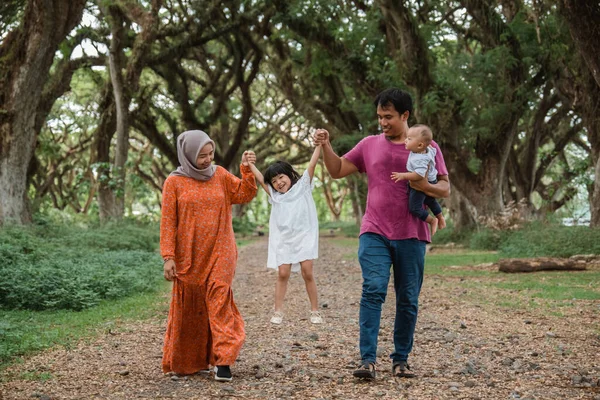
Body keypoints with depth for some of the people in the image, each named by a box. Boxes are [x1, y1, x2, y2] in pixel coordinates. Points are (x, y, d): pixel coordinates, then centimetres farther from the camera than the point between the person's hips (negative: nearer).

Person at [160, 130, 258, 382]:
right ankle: (186, 361, 22)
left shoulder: (220, 175, 5)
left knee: (219, 300, -12)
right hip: (189, 256, -1)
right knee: (189, 307, 8)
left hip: (219, 253, 1)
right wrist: (168, 257, -9)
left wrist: (247, 170, -14)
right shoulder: (174, 182, -2)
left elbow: (245, 195, 0)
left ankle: (222, 360, -12)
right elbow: (167, 222, -4)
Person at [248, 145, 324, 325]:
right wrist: (249, 163, 1)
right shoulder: (275, 195, 17)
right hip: (283, 239, 3)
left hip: (304, 237, -3)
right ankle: (278, 311, 1)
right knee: (282, 273, -5)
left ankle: (315, 311, 3)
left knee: (307, 273, -7)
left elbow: (312, 164, -1)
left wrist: (319, 145, -10)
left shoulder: (302, 186, 8)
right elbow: (260, 178, 12)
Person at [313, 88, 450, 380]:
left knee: (408, 299, 6)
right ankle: (367, 359, -16)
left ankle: (401, 359, 17)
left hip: (411, 235, 0)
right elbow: (337, 170, 13)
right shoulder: (370, 145, 10)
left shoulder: (427, 147, 4)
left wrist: (425, 186, -17)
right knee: (373, 290, -15)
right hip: (375, 233, 0)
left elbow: (445, 189, 3)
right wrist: (326, 146, -3)